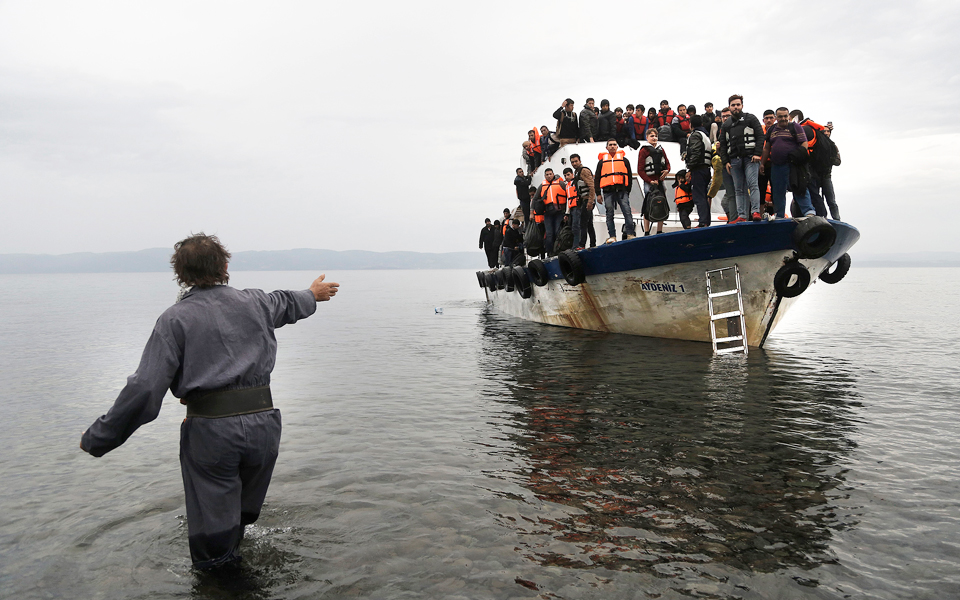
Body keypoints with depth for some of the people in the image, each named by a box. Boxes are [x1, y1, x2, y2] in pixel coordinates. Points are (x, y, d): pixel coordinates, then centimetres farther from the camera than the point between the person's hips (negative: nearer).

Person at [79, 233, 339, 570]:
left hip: (210, 430, -4)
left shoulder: (175, 319, -4)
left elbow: (144, 390, -10)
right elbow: (287, 304, 33)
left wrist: (98, 439, -1)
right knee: (244, 514, 24)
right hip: (263, 423, 5)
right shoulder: (253, 302, 9)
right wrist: (312, 295, 55)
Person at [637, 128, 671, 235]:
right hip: (649, 182, -6)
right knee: (648, 208, -7)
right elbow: (640, 170, -5)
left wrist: (667, 171, -1)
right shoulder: (644, 150, -1)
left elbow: (667, 163, 22)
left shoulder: (661, 149, 16)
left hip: (660, 181, 6)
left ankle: (659, 231, 15)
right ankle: (646, 233, -1)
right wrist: (650, 181, -13)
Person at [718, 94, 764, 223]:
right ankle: (742, 216, 1)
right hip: (734, 160, 4)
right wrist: (725, 161, 7)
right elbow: (723, 145, 19)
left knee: (752, 184, -15)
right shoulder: (726, 124, 19)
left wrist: (757, 154, -9)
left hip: (750, 158, -4)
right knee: (739, 189, 2)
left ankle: (755, 211, -19)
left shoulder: (751, 119, 9)